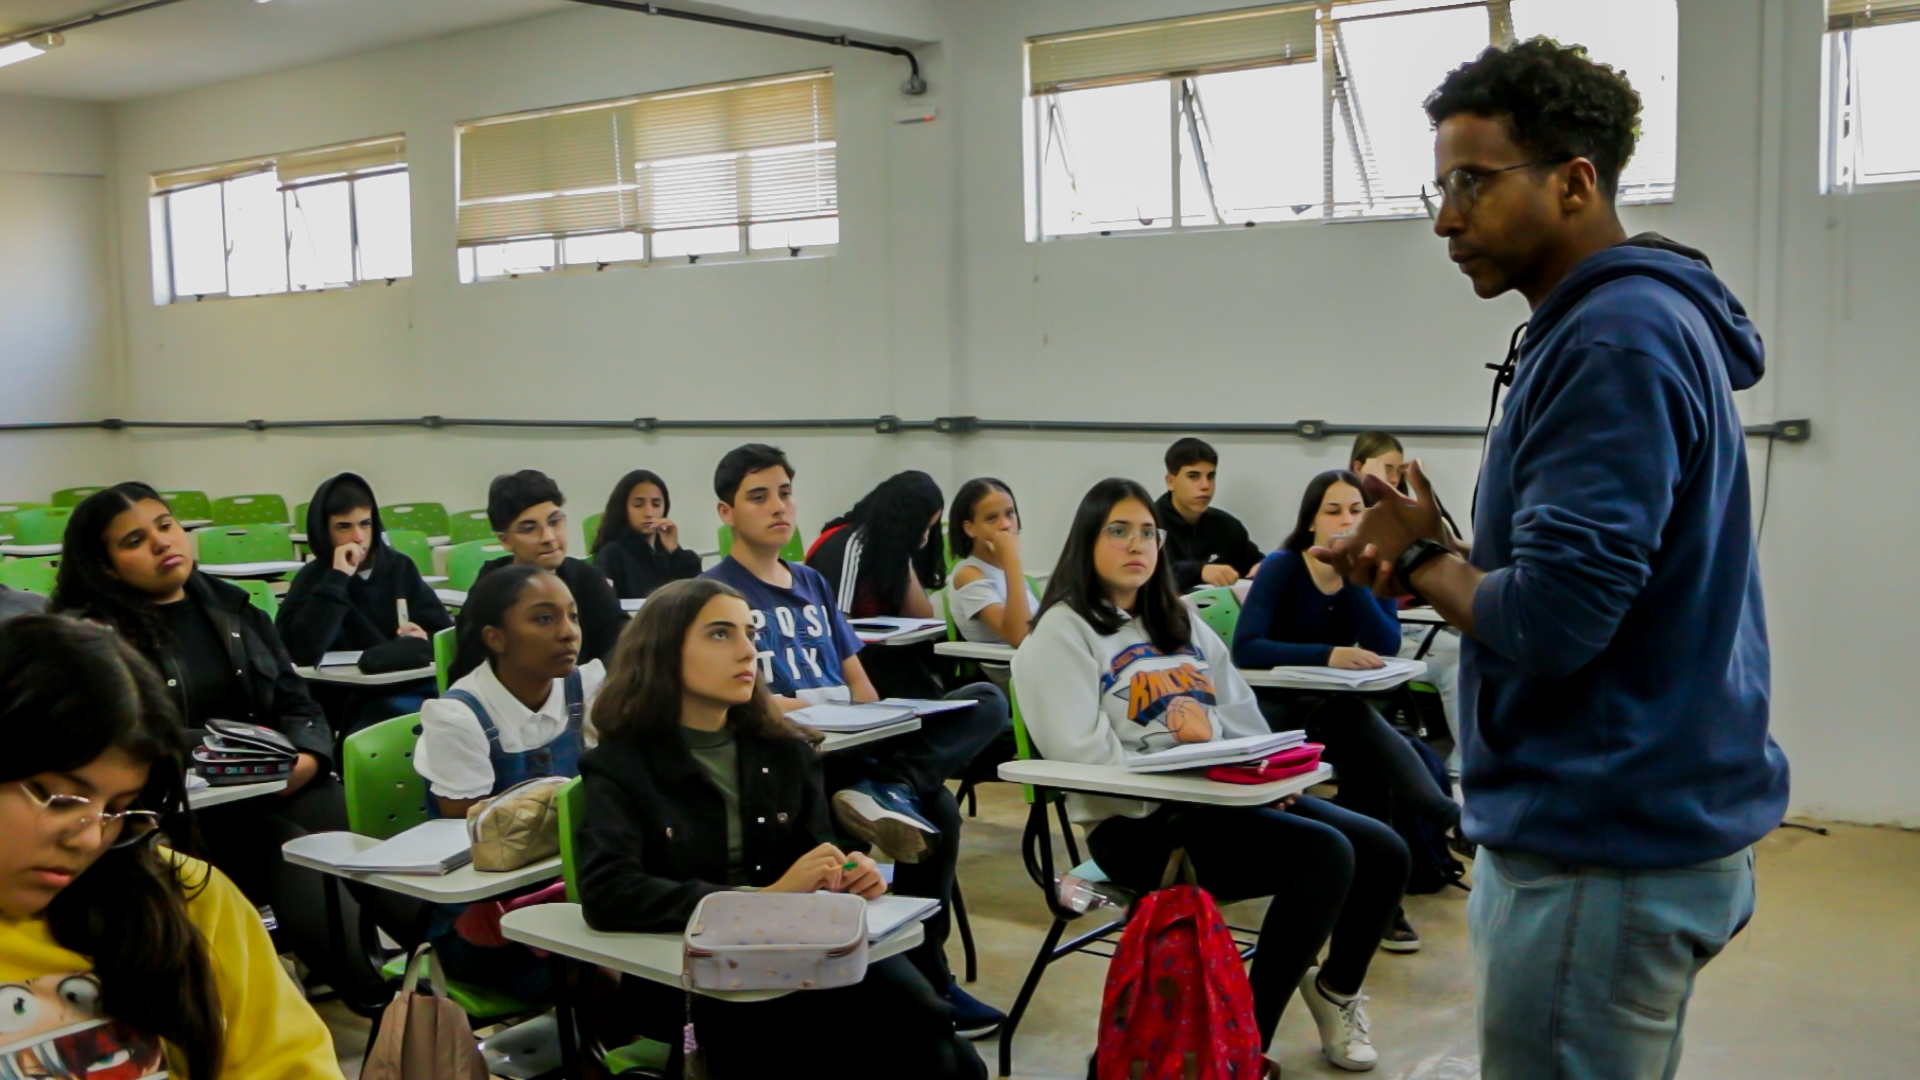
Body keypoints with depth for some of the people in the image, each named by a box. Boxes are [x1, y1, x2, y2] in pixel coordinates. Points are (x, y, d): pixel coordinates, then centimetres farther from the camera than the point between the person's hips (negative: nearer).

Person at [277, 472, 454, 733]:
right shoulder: (313, 579, 3)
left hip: (416, 686, 4)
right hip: (353, 700, -4)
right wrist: (337, 579, -14)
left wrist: (425, 641, -6)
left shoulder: (399, 567, 15)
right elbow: (303, 653, -17)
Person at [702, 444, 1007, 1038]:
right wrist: (807, 711, -25)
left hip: (855, 743, 7)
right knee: (932, 807, -32)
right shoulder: (715, 590, 4)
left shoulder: (812, 583, 24)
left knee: (987, 700, -19)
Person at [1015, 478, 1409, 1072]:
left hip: (1225, 795, 8)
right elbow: (1080, 753, -16)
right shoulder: (1064, 631, -3)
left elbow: (1244, 715, 16)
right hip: (1137, 824, -8)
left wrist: (1213, 731, -7)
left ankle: (1337, 990, 23)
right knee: (1325, 855, -26)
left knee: (1383, 852, -4)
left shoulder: (1179, 621, 21)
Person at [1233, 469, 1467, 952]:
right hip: (1275, 707, -4)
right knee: (1371, 737, -35)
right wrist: (1328, 655, -37)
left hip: (1336, 710, 5)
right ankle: (1454, 818, -36)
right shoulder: (1281, 568, -12)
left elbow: (1386, 647, -14)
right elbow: (1245, 648, -27)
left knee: (1369, 757, -31)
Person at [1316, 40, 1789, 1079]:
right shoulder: (1648, 320, 12)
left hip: (1605, 848, -10)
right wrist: (1437, 561, 2)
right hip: (1641, 821, 10)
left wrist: (1420, 557, -7)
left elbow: (1549, 622, -26)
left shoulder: (1615, 341, -20)